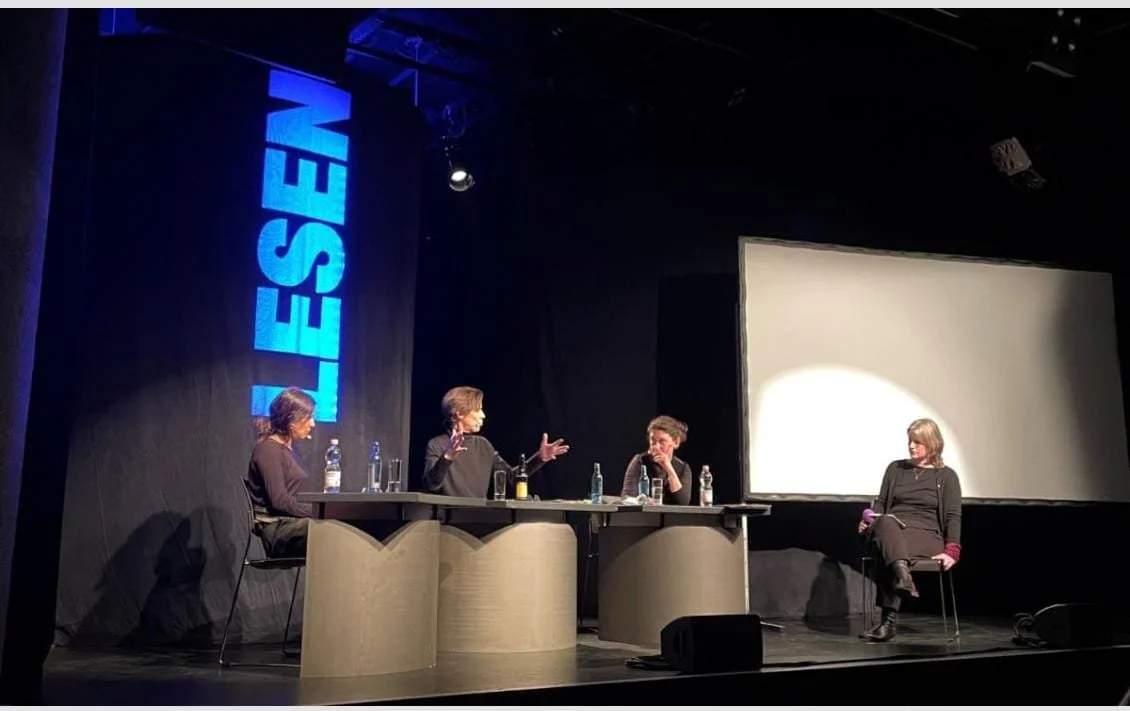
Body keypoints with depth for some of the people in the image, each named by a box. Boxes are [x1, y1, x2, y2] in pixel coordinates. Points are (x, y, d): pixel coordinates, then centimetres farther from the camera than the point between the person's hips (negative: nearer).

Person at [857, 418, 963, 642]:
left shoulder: (946, 476, 9)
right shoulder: (895, 468, 19)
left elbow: (954, 517, 1)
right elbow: (881, 504, 18)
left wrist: (951, 550, -14)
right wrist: (869, 521, -4)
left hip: (926, 535, -2)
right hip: (891, 530, 2)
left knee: (886, 549, -37)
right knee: (886, 523, -38)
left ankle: (889, 619, -40)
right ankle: (902, 575, -64)